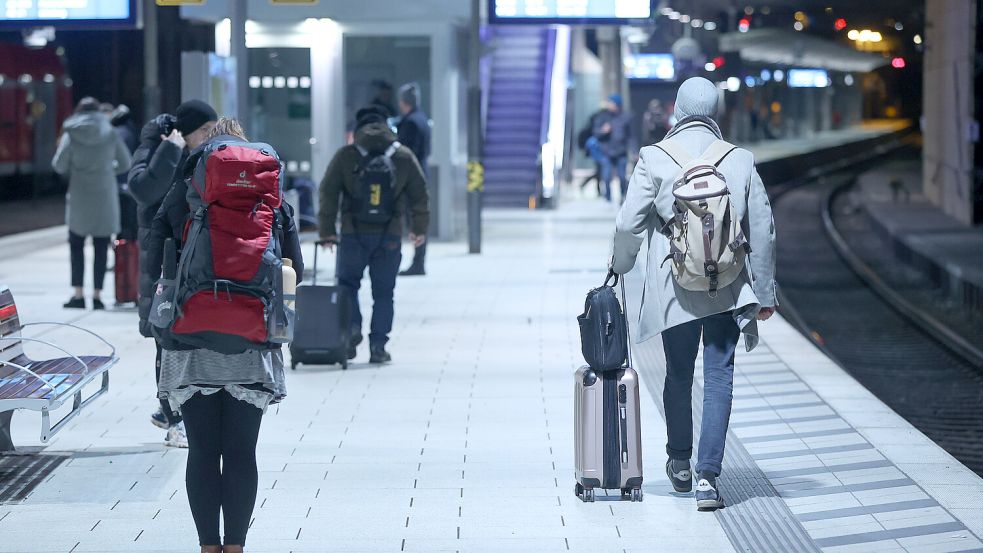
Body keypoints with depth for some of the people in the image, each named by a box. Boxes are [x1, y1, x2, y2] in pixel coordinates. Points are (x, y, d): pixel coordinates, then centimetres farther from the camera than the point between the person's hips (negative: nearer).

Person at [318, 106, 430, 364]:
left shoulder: (345, 156, 3)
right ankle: (378, 346, 4)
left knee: (348, 284, 13)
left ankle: (351, 327, -9)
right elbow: (419, 194, 10)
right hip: (389, 236, 1)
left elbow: (328, 194, 0)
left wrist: (327, 231, 3)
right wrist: (419, 228, 19)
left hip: (354, 234, -1)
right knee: (383, 292, 7)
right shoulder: (404, 156, 6)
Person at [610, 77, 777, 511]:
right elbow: (763, 231, 3)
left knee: (679, 376, 16)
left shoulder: (654, 158, -7)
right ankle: (708, 476, -4)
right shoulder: (740, 161, -1)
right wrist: (765, 293, 12)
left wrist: (619, 268, 16)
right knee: (719, 379, 3)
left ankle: (680, 462, 33)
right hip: (728, 290, 0)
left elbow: (629, 224, -4)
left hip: (673, 291, 0)